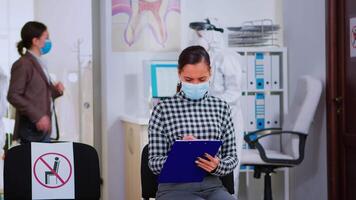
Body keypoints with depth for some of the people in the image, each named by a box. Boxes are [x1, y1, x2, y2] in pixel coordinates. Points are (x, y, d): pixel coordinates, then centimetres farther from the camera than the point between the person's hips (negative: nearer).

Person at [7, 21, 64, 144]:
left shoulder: (40, 64, 19)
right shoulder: (22, 64, -8)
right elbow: (13, 96, -14)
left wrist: (55, 90, 5)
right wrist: (37, 116, -19)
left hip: (45, 129, 8)